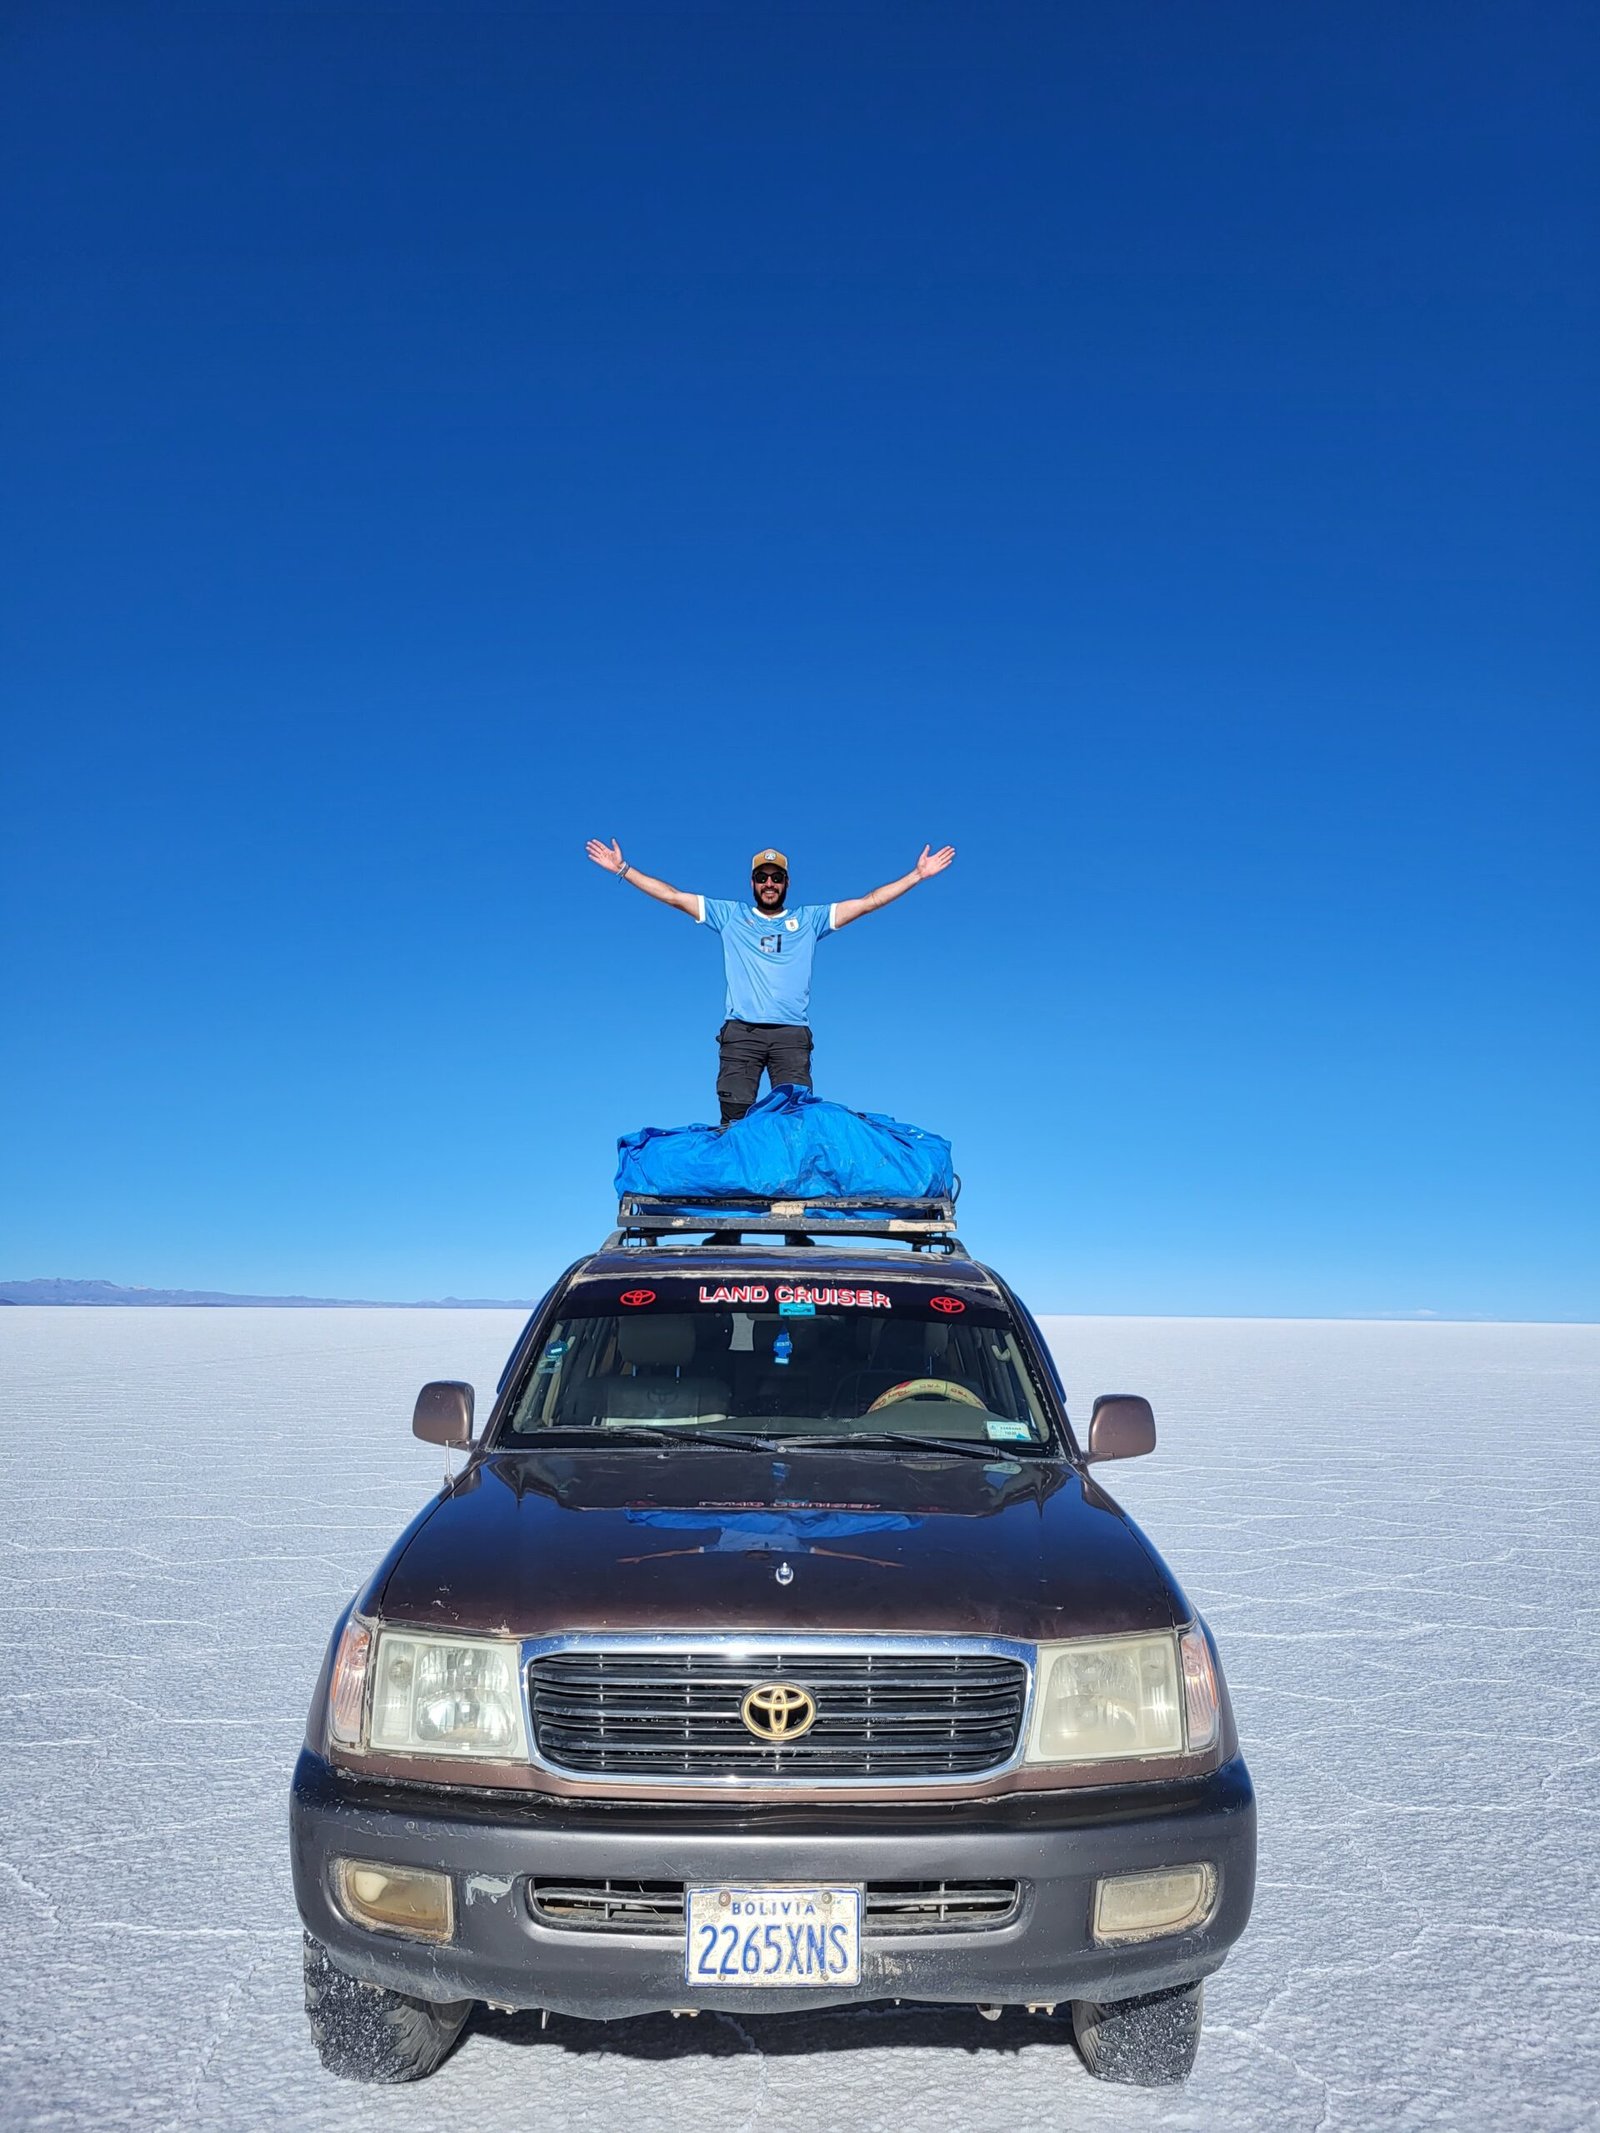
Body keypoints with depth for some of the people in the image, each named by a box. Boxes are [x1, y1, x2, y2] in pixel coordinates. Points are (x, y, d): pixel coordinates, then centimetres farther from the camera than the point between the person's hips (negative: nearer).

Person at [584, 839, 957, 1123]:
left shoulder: (809, 919, 18)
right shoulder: (730, 916, 19)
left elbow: (868, 902, 15)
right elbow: (672, 896, 18)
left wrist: (918, 874, 11)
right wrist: (623, 869, 15)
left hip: (792, 1034, 0)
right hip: (741, 1033, 0)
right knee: (734, 1120, -10)